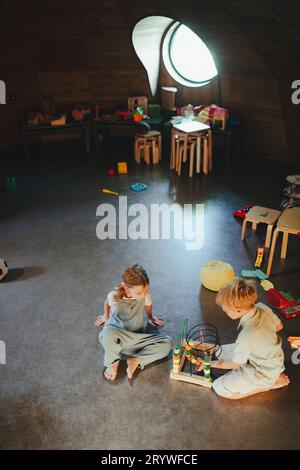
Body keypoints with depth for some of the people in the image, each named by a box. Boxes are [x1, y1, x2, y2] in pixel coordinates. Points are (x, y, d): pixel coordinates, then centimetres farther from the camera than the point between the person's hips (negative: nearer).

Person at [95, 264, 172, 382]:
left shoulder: (145, 295, -14)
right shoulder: (114, 296, -19)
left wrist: (150, 317, 30)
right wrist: (106, 317, 26)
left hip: (136, 339, 2)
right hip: (116, 339, -2)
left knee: (167, 342, -19)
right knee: (108, 332, -41)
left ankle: (136, 360, -13)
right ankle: (113, 362, -10)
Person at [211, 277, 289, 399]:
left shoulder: (246, 336, -37)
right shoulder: (262, 307, -18)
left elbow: (235, 364, -19)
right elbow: (279, 326, 3)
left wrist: (214, 364, -3)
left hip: (265, 372, -8)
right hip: (273, 357, 8)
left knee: (219, 388, -5)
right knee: (222, 351, 14)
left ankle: (270, 384, 0)